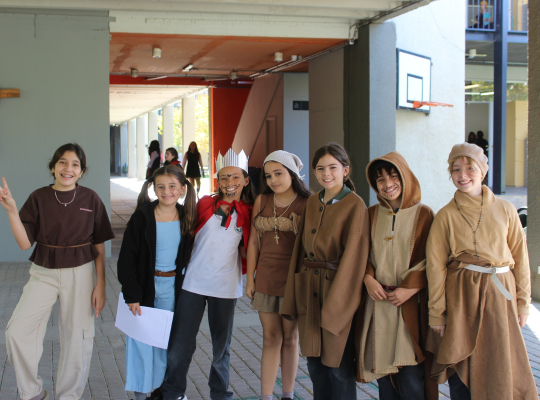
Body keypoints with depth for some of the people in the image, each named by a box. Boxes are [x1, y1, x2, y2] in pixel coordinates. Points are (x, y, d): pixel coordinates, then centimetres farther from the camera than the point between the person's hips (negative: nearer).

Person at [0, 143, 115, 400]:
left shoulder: (90, 199, -1)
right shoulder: (39, 198, 0)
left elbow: (100, 248, 2)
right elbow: (25, 243, -5)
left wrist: (101, 286, -1)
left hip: (80, 274, 0)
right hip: (43, 273, 1)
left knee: (77, 338, 4)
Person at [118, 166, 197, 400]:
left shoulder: (186, 218, 0)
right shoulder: (142, 217, -11)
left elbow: (186, 256, 9)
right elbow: (126, 258, -11)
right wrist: (132, 294, -15)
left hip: (172, 287, 3)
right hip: (145, 286, -3)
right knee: (141, 339, 3)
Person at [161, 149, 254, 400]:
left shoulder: (248, 214, 0)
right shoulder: (205, 204, -1)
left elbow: (246, 251, 9)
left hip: (225, 287, 1)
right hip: (193, 283, 0)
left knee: (221, 347, 13)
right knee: (180, 345, 3)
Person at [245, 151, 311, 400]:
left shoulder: (307, 204, -7)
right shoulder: (262, 201, 4)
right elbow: (254, 241, 7)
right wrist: (250, 278, 6)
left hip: (294, 279, -3)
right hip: (266, 279, 3)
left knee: (290, 339, 9)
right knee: (270, 339, 7)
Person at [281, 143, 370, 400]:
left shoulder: (355, 205, -9)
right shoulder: (312, 203, 10)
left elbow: (352, 255, -14)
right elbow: (301, 248, 12)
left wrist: (334, 304, -17)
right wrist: (295, 294, 7)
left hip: (338, 287, -6)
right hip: (308, 290, 6)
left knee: (338, 365, 2)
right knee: (314, 360, 13)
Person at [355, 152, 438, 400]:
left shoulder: (423, 215, 0)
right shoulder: (371, 215, 10)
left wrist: (410, 289, -13)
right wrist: (369, 278, -8)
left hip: (411, 305, -3)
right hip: (378, 302, 3)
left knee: (411, 376, -7)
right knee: (382, 369, 6)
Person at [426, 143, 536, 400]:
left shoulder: (504, 210, 4)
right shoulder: (446, 216, 0)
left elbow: (520, 257, 7)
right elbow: (436, 266, -1)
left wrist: (523, 303, 4)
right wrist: (436, 313, -3)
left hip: (500, 296, 1)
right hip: (462, 297, -1)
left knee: (501, 368, 4)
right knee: (462, 371, 3)